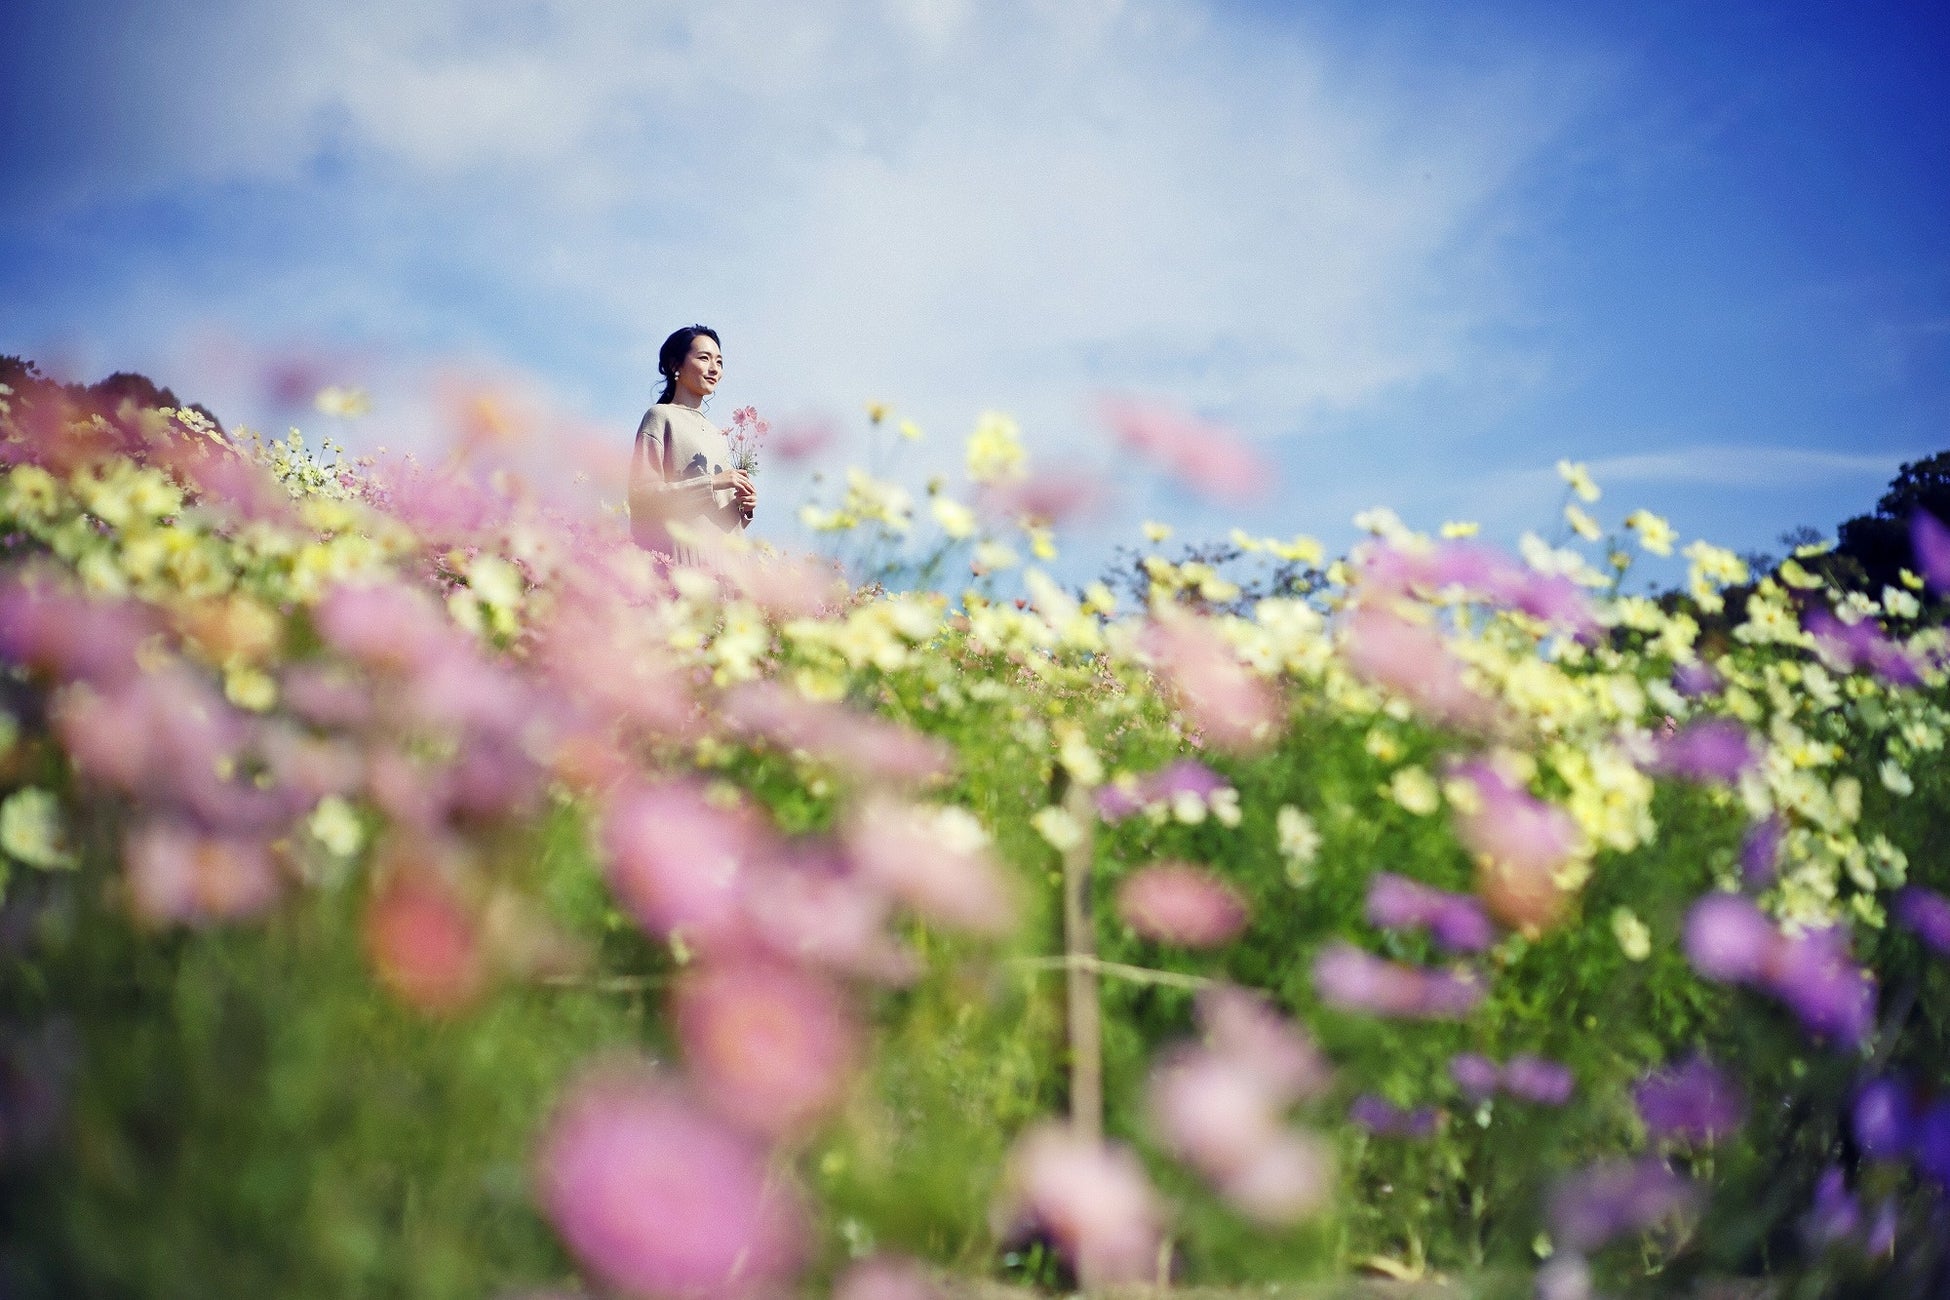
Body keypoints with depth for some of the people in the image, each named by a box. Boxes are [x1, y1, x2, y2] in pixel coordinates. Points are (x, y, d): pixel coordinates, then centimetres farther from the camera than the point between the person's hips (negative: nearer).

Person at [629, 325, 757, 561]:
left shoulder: (716, 433, 22)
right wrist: (711, 484, -14)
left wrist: (745, 507, 5)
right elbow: (641, 494, -10)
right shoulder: (661, 416, 2)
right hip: (682, 553, -6)